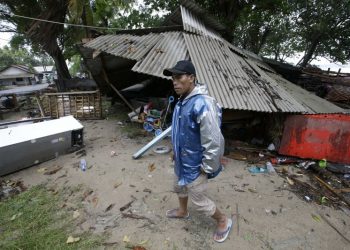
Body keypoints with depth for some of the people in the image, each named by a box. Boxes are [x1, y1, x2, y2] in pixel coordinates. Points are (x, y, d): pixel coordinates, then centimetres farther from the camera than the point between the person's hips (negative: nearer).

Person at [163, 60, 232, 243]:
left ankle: (223, 221, 37)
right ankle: (182, 212, 57)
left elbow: (214, 142, -30)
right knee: (179, 187, 28)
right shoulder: (182, 101, 0)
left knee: (199, 200, 10)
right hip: (182, 162, 9)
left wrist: (207, 168, -19)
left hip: (194, 166, -9)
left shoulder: (202, 104, -31)